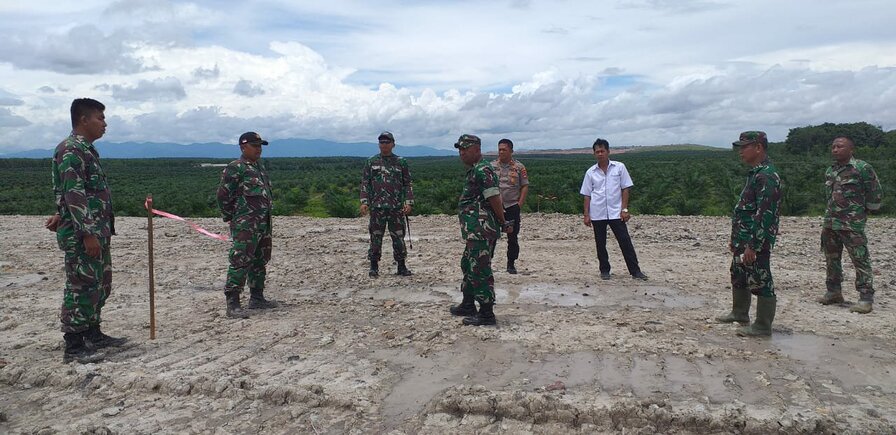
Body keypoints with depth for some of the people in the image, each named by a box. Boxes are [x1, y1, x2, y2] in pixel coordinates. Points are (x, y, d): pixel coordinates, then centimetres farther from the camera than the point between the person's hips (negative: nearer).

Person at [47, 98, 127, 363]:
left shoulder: (86, 150, 17)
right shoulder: (71, 150, -14)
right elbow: (73, 194, -21)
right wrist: (88, 233, -23)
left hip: (97, 232, 10)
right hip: (81, 234, -10)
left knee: (100, 285, 16)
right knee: (81, 287, -4)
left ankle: (93, 334, 28)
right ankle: (73, 347, 4)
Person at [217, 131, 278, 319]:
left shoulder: (260, 167, 16)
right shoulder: (235, 168, -10)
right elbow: (223, 194, -12)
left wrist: (266, 216, 17)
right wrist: (230, 217, -7)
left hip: (264, 224, 9)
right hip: (245, 226, -9)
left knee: (260, 261, 15)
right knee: (241, 262, -10)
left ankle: (257, 298, 25)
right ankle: (232, 304, -7)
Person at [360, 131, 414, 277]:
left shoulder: (401, 163, 7)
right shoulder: (371, 162, 8)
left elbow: (407, 184, 8)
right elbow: (365, 183, 7)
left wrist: (408, 202, -3)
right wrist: (364, 202, -3)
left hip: (397, 207, 0)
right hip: (377, 207, 0)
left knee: (398, 237, 4)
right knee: (376, 237, 3)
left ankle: (401, 267, 13)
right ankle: (374, 267, 13)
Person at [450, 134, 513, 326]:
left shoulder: (482, 170, -14)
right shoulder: (473, 170, 19)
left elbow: (494, 197, -19)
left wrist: (503, 223, -15)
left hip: (481, 230, -11)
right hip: (474, 231, 11)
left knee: (480, 270, -6)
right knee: (468, 265, 20)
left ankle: (487, 314, 1)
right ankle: (468, 305, 34)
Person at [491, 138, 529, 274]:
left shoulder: (519, 167, 2)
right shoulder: (492, 166, 5)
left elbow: (525, 186, 2)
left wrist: (520, 203, -7)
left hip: (512, 206, 0)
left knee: (513, 237, 5)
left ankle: (511, 264, 16)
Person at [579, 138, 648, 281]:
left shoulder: (619, 167, 1)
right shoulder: (590, 172, 4)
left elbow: (625, 189, 1)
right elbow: (587, 195, 7)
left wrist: (625, 209, -6)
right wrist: (586, 215, 2)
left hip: (616, 213, -1)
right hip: (597, 214, 2)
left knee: (625, 241, -3)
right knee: (600, 244, 7)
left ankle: (635, 271, 3)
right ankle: (604, 270, 20)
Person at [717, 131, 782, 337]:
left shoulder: (766, 176, -18)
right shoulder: (755, 173, 14)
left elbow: (764, 215, -24)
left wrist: (753, 246, -25)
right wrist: (735, 238, 22)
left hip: (756, 242, -11)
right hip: (743, 240, 11)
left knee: (760, 282, -1)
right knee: (738, 277, 21)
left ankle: (763, 326, 8)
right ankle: (739, 313, 36)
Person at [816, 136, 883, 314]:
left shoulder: (862, 168, -8)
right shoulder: (830, 171, 13)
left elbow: (876, 193, -3)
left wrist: (862, 210, 3)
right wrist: (830, 217, 18)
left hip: (852, 225, -8)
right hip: (830, 223, 8)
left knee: (860, 260, -6)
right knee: (831, 259, 14)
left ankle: (866, 298, -3)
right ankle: (833, 292, 25)